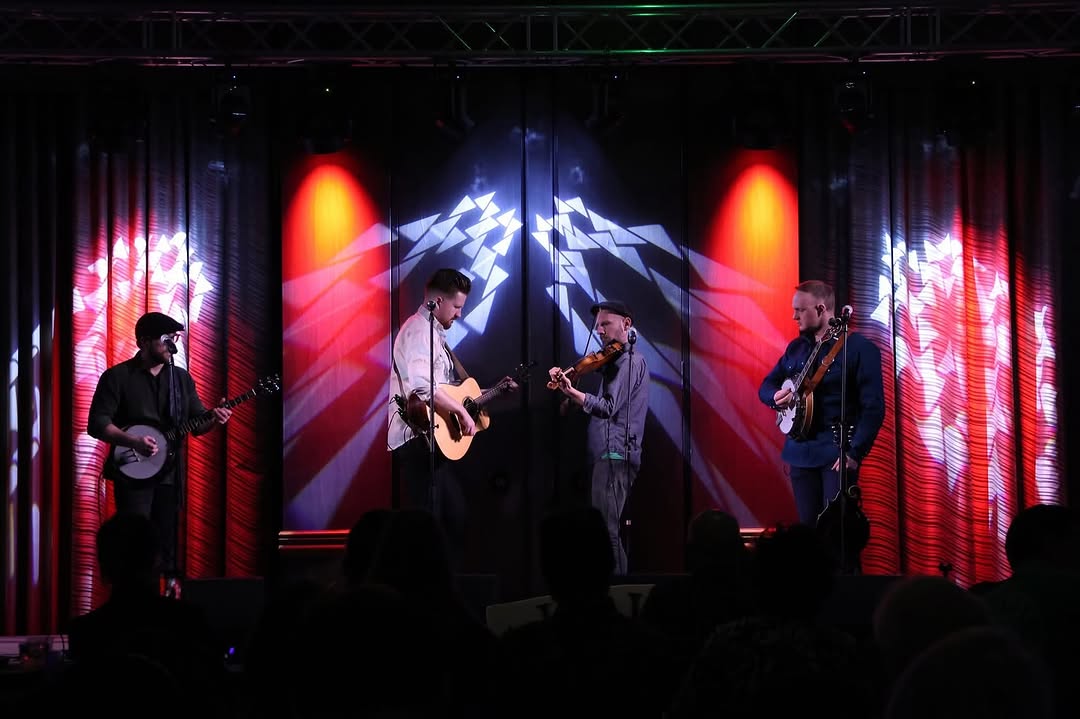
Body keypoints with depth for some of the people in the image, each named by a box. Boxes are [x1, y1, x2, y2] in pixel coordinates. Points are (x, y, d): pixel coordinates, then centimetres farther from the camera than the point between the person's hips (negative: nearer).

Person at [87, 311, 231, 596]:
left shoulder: (181, 378, 11)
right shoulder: (117, 377, -4)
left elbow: (196, 423, 13)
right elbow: (96, 423, -9)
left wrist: (213, 419, -10)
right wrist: (133, 441, -22)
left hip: (170, 474, 5)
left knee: (168, 540, 8)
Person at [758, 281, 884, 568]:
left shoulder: (859, 348, -9)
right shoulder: (796, 348, 12)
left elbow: (874, 407, -13)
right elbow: (766, 385, 21)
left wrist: (855, 453, -19)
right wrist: (775, 396, -4)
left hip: (837, 454, -6)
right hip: (800, 452, 6)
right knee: (808, 528, 8)